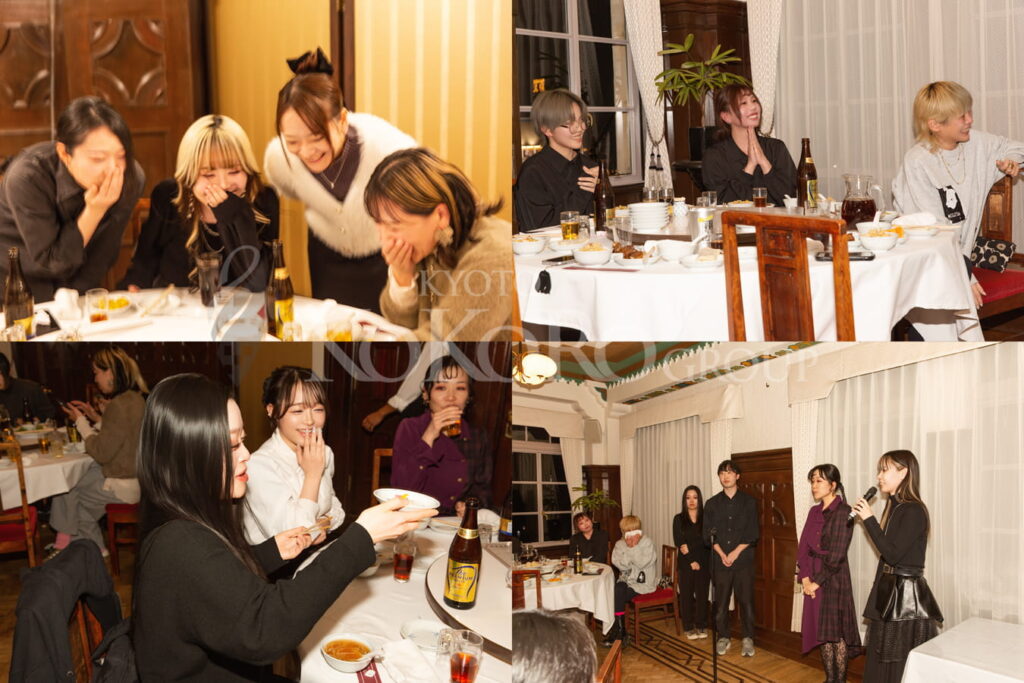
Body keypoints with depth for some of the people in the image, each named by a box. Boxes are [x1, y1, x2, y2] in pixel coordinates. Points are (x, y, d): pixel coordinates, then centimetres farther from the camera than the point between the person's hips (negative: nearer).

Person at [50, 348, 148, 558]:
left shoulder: (120, 405, -25)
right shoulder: (137, 398, 6)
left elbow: (101, 453, -19)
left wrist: (80, 421, -8)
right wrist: (96, 418, 10)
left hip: (124, 485, -9)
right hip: (136, 476, 9)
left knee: (69, 494, 12)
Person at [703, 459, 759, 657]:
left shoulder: (749, 501, 3)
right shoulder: (712, 503, 8)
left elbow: (753, 533, -1)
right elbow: (708, 533, 4)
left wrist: (736, 552, -10)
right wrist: (722, 554, -9)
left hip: (743, 559, -2)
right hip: (720, 560, 2)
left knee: (746, 600, -2)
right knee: (721, 601, 4)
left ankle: (748, 639, 7)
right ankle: (723, 637, 15)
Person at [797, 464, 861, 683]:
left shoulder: (843, 512, -12)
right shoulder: (814, 512, 11)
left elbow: (836, 554, -15)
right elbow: (804, 547, 8)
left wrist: (817, 581, -14)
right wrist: (805, 577, -5)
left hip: (834, 579, -7)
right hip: (813, 579, 7)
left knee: (837, 633, -2)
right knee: (822, 632, 10)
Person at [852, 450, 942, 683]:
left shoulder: (913, 511, -16)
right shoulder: (894, 507, 11)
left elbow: (893, 554, -21)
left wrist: (869, 520, -17)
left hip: (906, 594, -9)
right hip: (889, 592, 9)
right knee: (881, 663, 13)